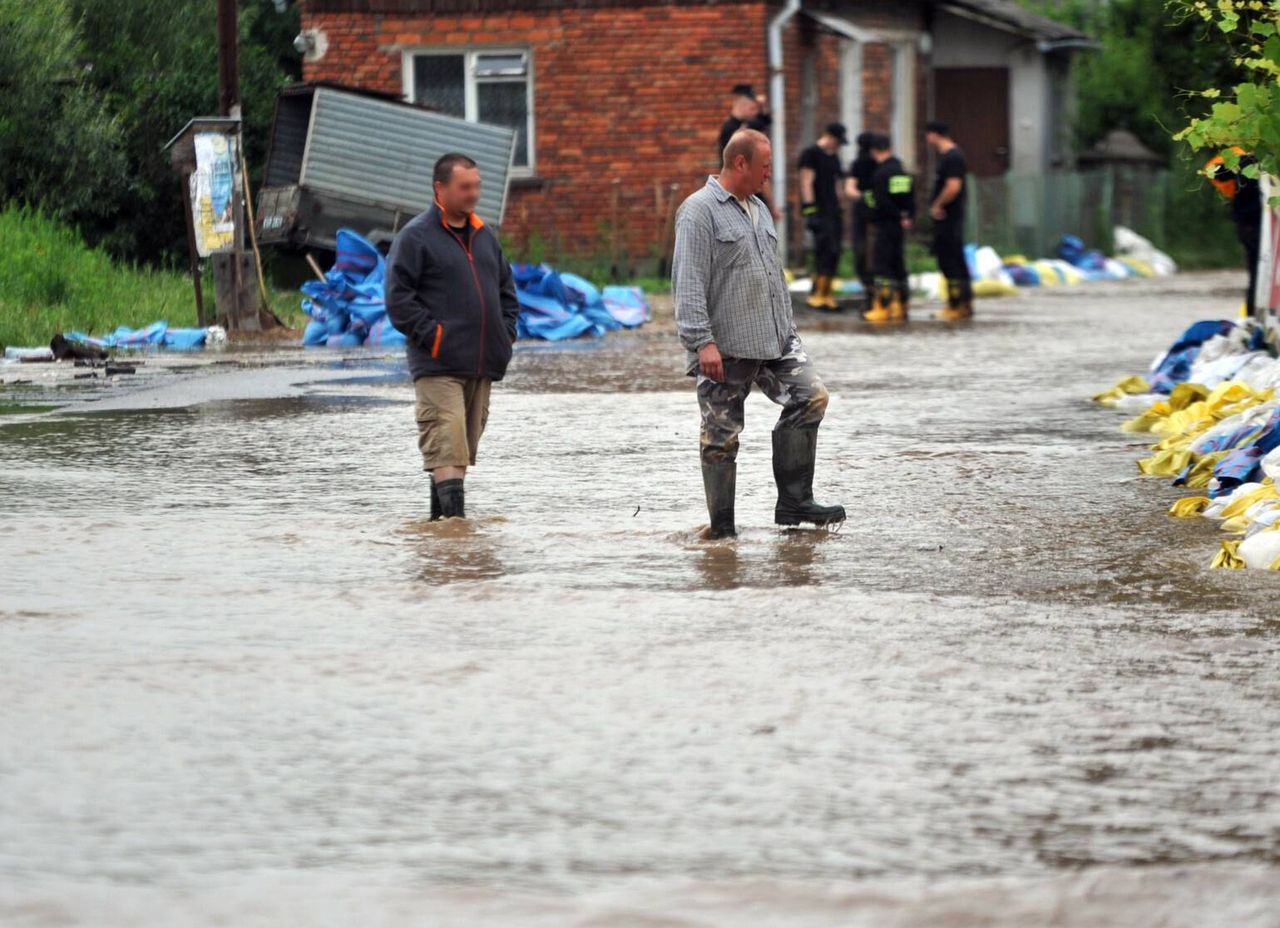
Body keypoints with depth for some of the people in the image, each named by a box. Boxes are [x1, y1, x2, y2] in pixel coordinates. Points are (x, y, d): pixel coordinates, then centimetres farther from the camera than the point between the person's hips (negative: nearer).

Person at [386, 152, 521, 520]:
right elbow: (398, 298, -9)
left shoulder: (484, 235, 17)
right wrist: (431, 335, -15)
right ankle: (453, 512, -23)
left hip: (482, 364, 7)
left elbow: (507, 289, 26)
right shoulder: (416, 237, -5)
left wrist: (506, 335, 11)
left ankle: (440, 514, 19)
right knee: (446, 446, -16)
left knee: (465, 445, 11)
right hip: (438, 364, -7)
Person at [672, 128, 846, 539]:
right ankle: (722, 527, 6)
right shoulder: (700, 211, -9)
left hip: (775, 340, 8)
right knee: (722, 435, -2)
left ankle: (794, 502, 0)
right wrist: (702, 342, -22)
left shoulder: (759, 209, 18)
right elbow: (689, 283, -16)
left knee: (811, 397, -6)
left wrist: (788, 329, 25)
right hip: (725, 349, -8)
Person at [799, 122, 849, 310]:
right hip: (818, 209, -8)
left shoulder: (833, 157, 20)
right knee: (825, 251, -14)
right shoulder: (811, 154, -5)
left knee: (834, 252, 4)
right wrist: (810, 209, -17)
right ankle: (817, 294, -12)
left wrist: (838, 207, 21)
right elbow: (807, 182, -11)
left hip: (833, 210, 8)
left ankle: (826, 294, 9)